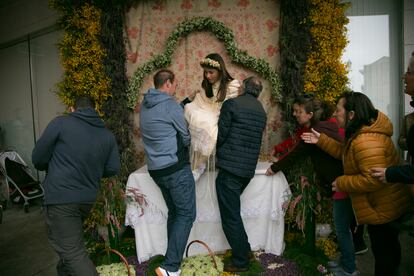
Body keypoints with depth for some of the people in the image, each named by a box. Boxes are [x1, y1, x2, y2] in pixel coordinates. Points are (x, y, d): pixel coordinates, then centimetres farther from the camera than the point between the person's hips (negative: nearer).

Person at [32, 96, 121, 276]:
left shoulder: (60, 123, -7)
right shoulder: (107, 135, 4)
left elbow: (38, 159, -4)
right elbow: (113, 169, 3)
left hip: (61, 198, -6)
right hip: (88, 198, 6)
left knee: (73, 251, -2)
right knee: (71, 239, 29)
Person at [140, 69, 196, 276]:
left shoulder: (144, 106, 11)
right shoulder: (171, 105, -12)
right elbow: (186, 138, -4)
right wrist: (181, 149, 17)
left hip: (156, 169, 8)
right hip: (176, 168, -8)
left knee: (174, 212, 18)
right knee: (186, 214, -1)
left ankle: (174, 258, 25)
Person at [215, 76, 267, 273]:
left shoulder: (231, 104, -8)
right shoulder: (261, 111, 12)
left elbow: (221, 135, -8)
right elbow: (257, 140, 15)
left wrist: (221, 153, 12)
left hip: (230, 168, -7)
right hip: (249, 169, 7)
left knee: (230, 216, 4)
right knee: (233, 210, 24)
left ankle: (240, 261, 15)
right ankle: (243, 249, 34)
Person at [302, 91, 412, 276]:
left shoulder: (366, 142, -32)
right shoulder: (361, 132, 1)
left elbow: (373, 180, -35)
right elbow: (347, 154, 10)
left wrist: (342, 183, -22)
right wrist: (321, 141, 4)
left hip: (382, 209, -10)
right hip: (382, 205, 10)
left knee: (384, 252, 9)